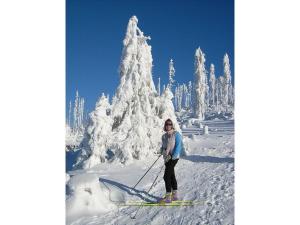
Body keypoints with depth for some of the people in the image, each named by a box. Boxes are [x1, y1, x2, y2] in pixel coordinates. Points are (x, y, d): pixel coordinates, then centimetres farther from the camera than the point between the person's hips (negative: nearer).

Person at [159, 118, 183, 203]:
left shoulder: (176, 134, -6)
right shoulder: (164, 136, 15)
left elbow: (178, 146, -13)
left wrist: (173, 156, -19)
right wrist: (162, 151, 0)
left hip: (173, 158, -7)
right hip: (167, 158, 7)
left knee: (166, 176, -11)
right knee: (171, 176, 13)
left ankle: (168, 197, -5)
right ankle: (175, 195, 23)